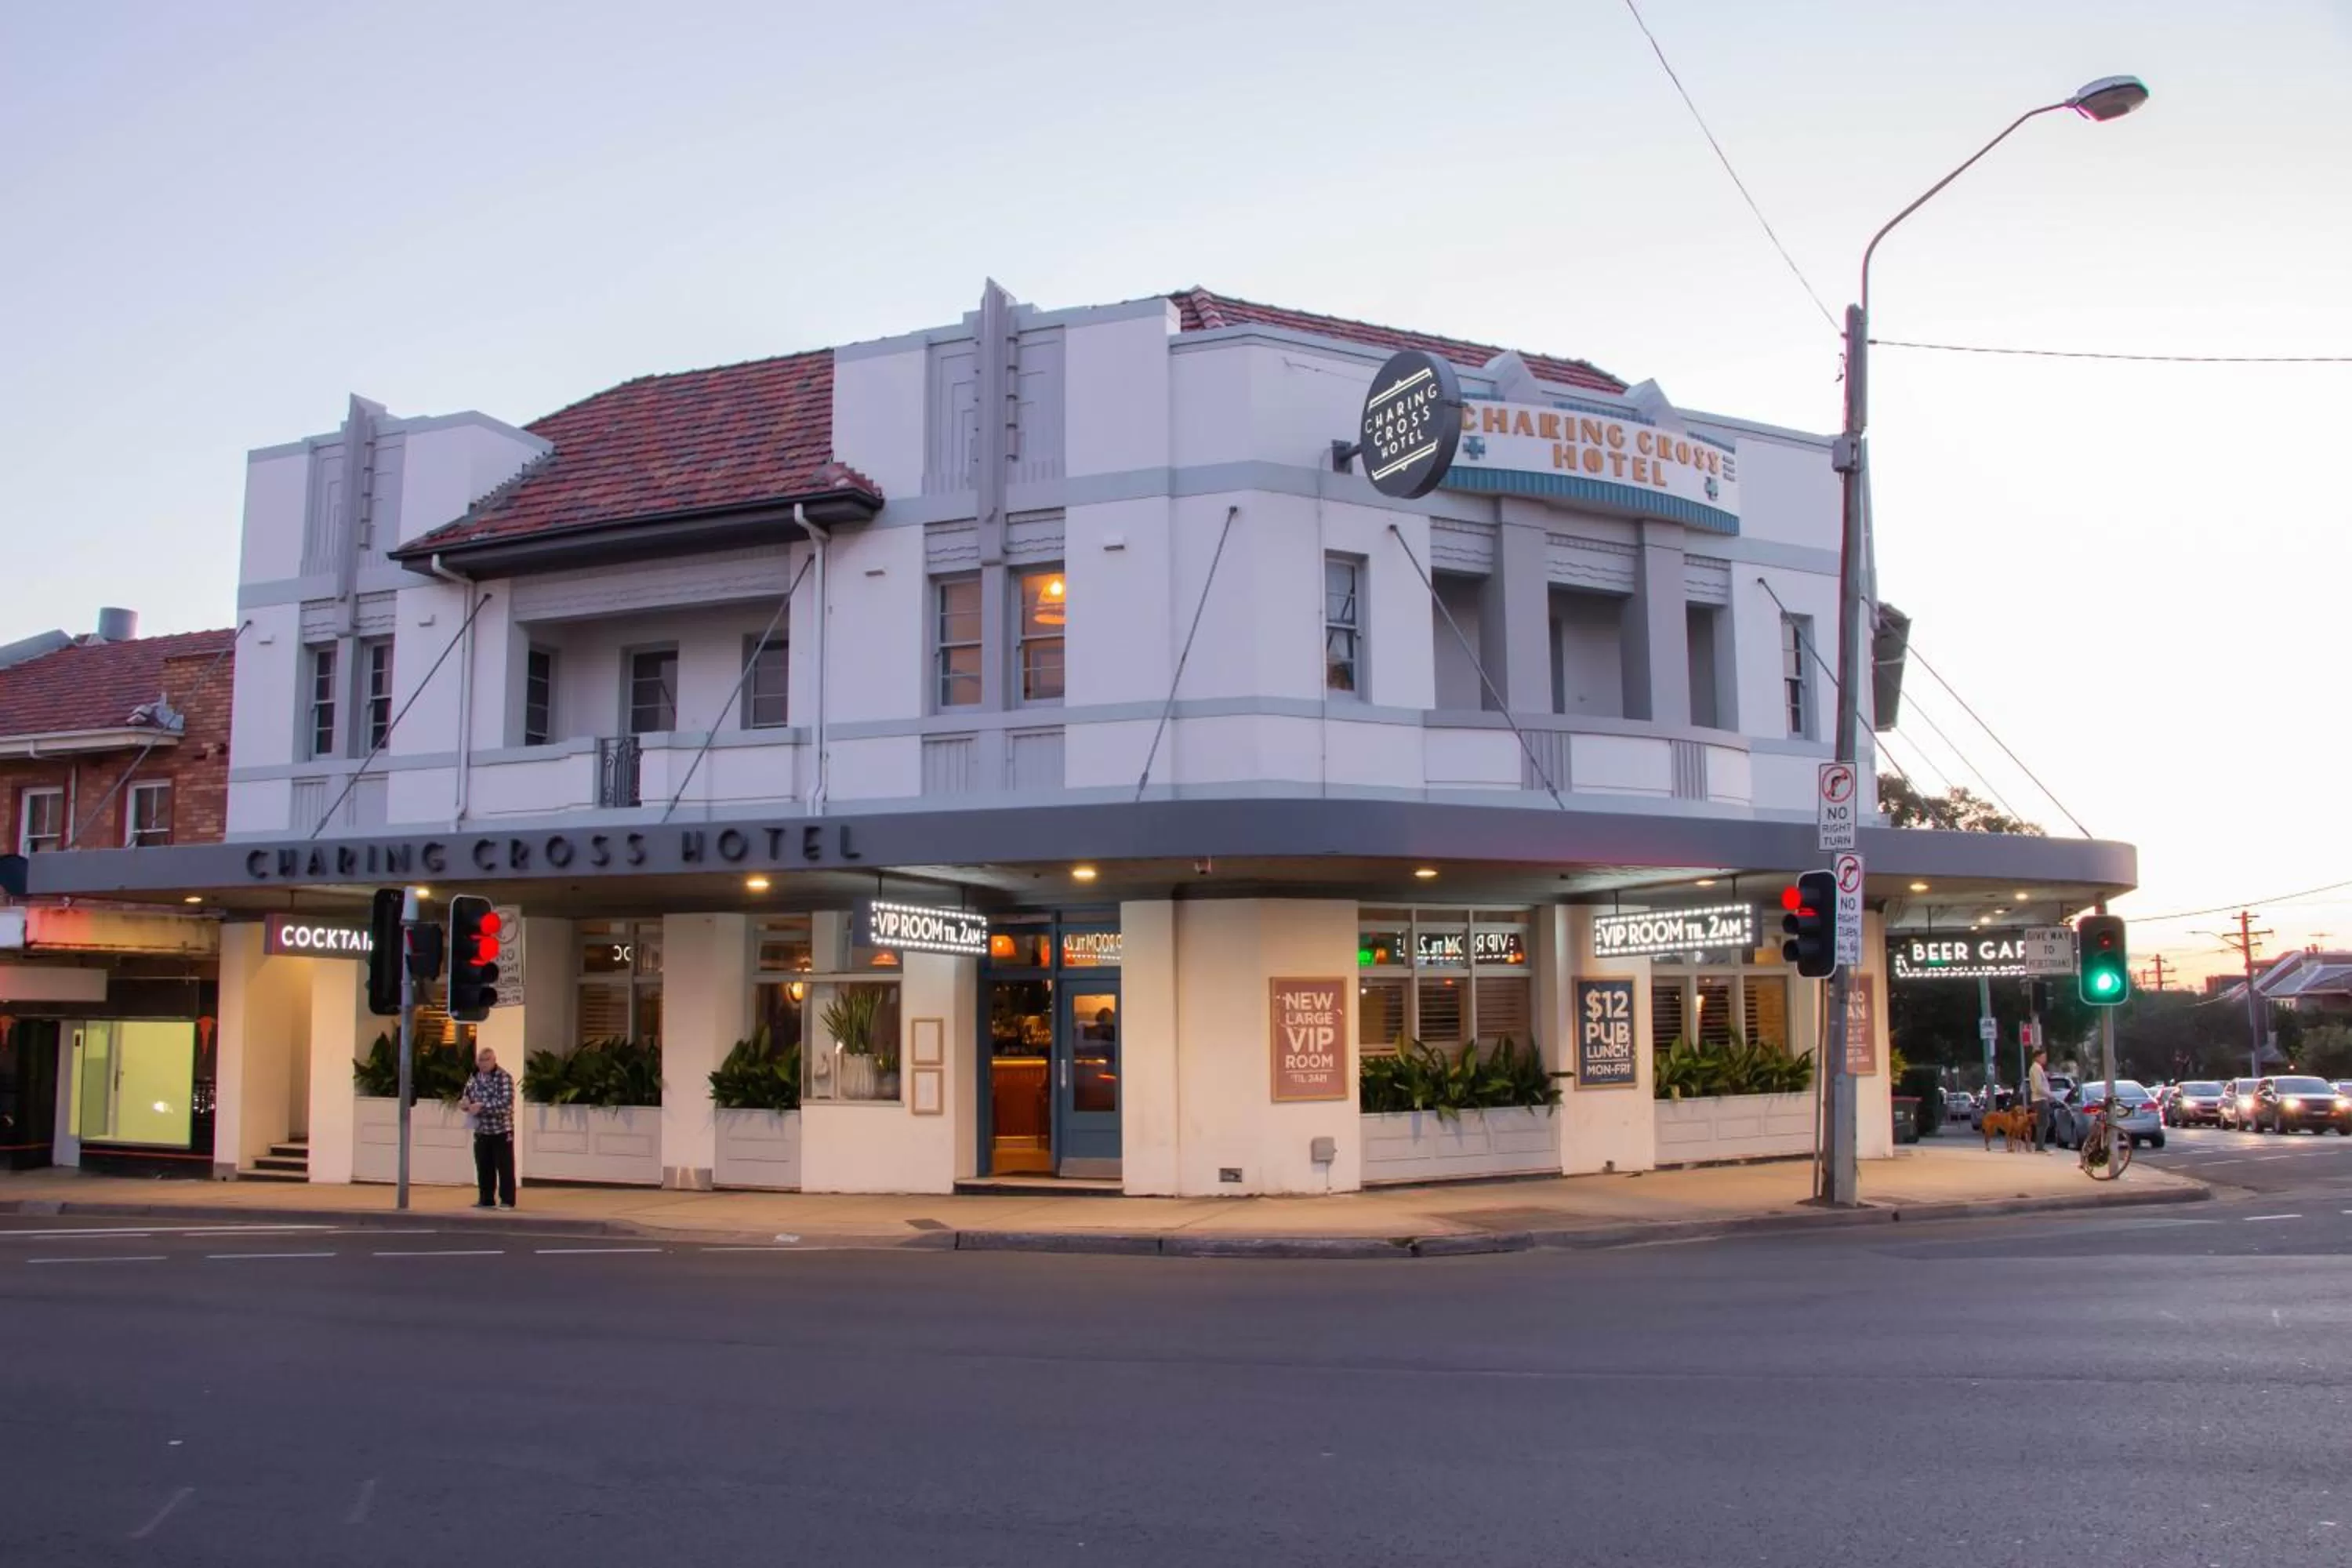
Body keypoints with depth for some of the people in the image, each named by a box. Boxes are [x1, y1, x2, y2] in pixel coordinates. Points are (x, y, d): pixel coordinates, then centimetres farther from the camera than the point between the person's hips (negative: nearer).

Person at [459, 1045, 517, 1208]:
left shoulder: (504, 1077, -12)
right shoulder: (474, 1077, 9)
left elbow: (506, 1102, -23)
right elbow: (468, 1097, 18)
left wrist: (481, 1106, -29)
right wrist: (465, 1104, -7)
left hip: (502, 1131, -6)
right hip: (481, 1131, 6)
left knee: (505, 1167, -3)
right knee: (483, 1168, 9)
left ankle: (507, 1201, 2)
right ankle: (486, 1199, 18)